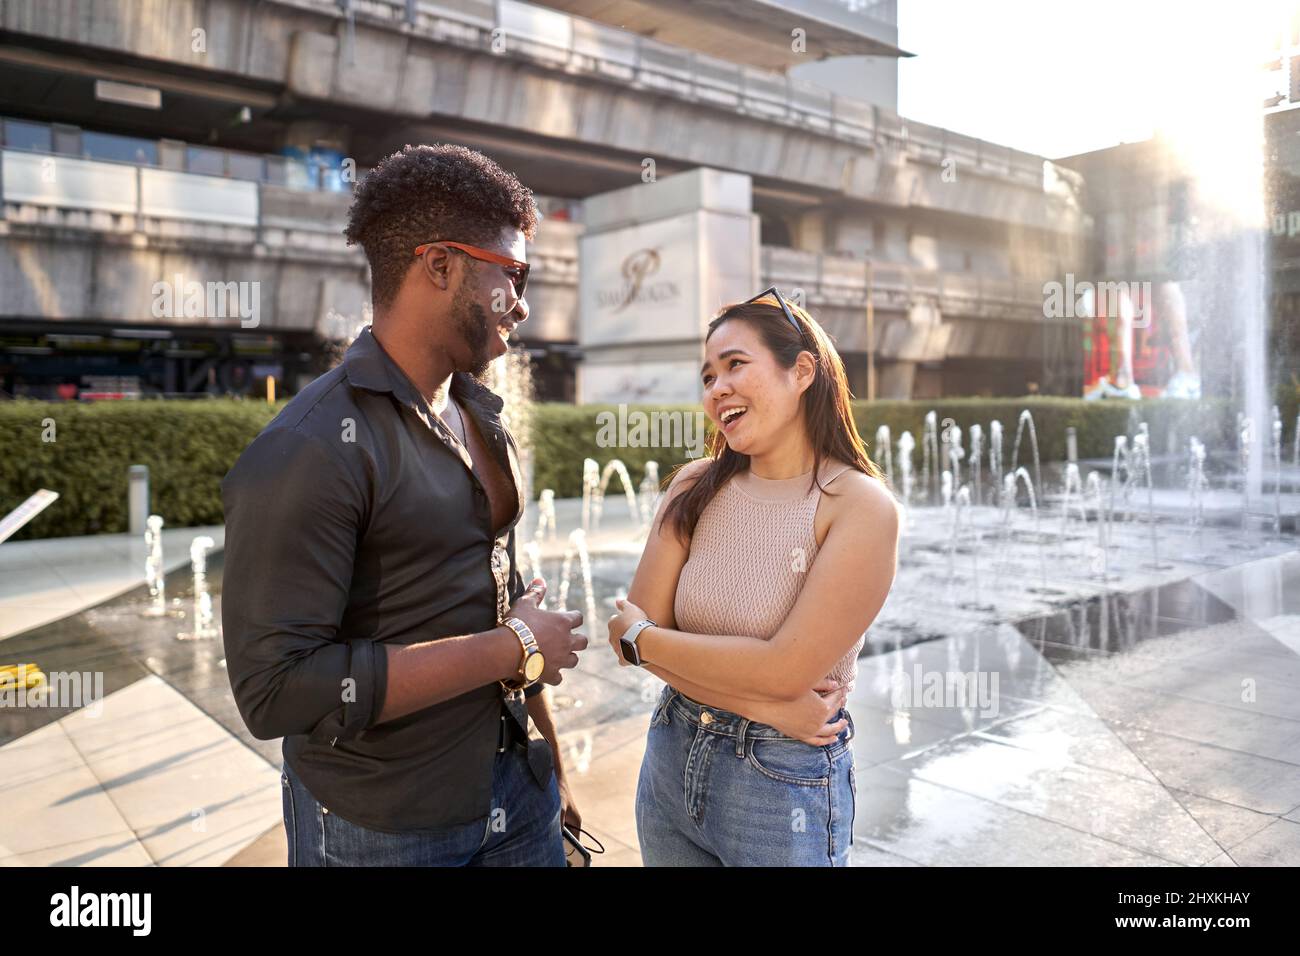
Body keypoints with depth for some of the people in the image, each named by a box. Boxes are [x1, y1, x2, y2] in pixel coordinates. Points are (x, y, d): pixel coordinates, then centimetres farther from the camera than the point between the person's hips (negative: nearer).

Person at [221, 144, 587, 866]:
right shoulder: (310, 450, -20)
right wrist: (514, 648, -20)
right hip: (382, 830, -6)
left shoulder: (482, 421, 6)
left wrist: (552, 766, 12)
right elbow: (277, 690, -26)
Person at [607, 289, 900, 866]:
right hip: (671, 757, 4)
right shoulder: (695, 487, -3)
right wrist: (763, 705, -18)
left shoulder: (860, 505, -16)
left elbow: (786, 669, -22)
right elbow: (633, 629, -9)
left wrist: (639, 637, -12)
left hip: (784, 781, -4)